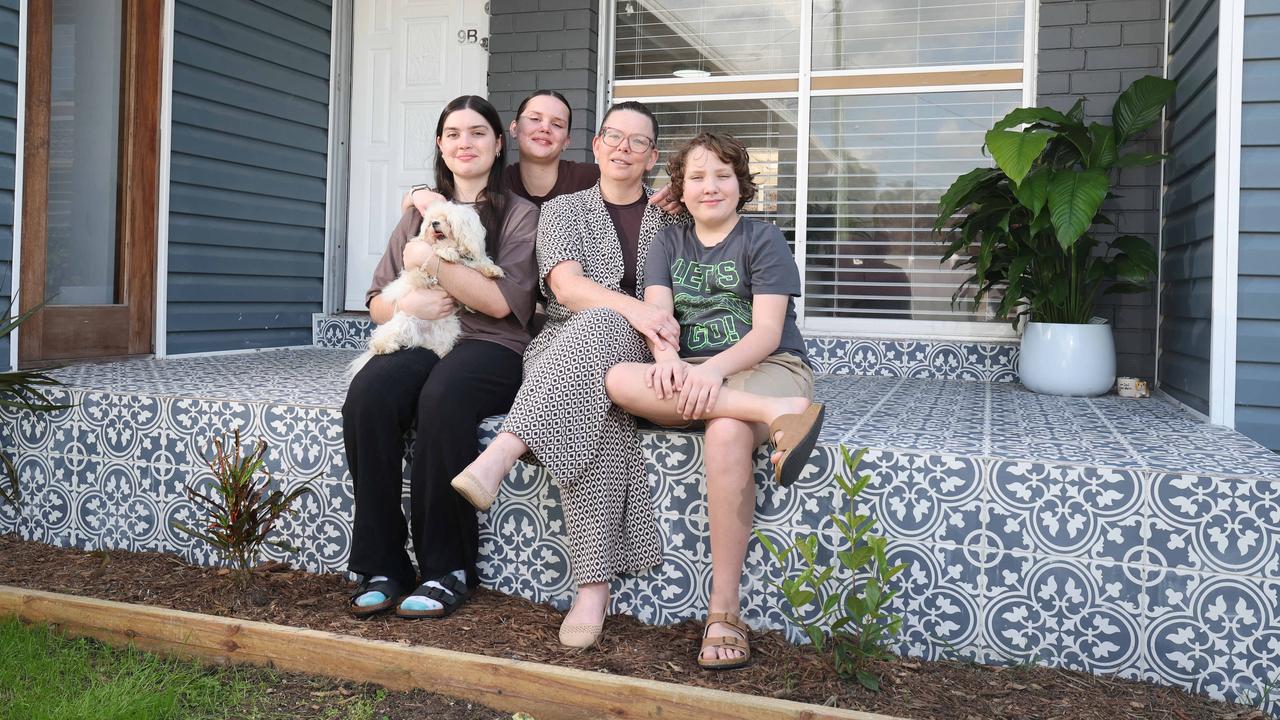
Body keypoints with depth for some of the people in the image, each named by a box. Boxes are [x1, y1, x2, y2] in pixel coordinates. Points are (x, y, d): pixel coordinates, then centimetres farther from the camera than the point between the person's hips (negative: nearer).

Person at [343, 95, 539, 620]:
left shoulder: (520, 215, 10)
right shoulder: (419, 214, 23)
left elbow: (502, 301, -4)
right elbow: (376, 304, 20)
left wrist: (431, 261, -6)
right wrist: (408, 305, -3)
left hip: (490, 347, -3)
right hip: (419, 341, 4)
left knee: (441, 399, -38)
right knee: (367, 395, -31)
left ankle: (448, 569, -24)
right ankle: (382, 567, -22)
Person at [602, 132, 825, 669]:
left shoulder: (762, 239, 5)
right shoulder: (668, 243, 17)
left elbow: (766, 331, -8)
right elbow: (656, 312, 0)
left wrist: (713, 369, -27)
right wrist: (667, 357, -24)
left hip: (765, 368, -3)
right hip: (689, 374, 4)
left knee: (727, 433, -38)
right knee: (618, 380, -29)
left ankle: (724, 612, -31)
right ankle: (778, 414, -38)